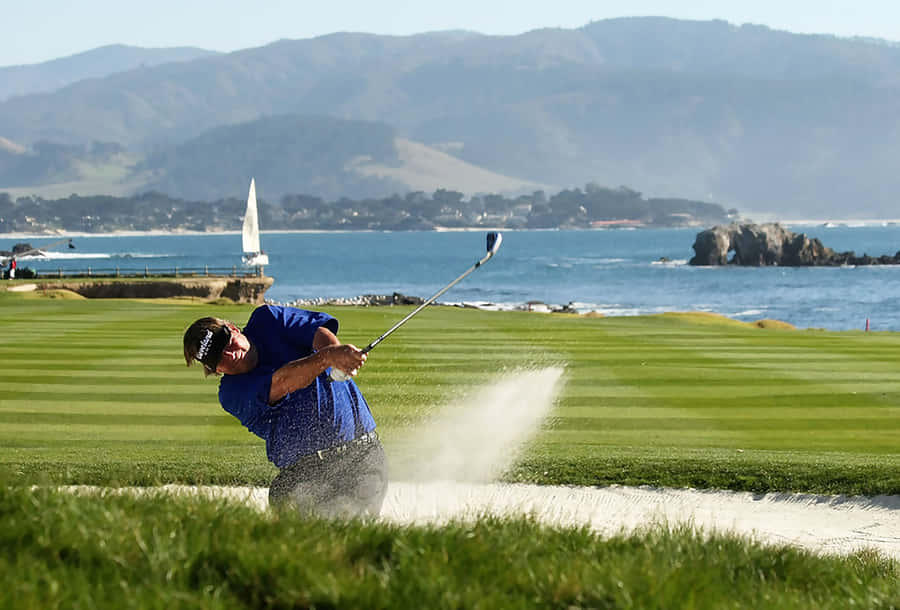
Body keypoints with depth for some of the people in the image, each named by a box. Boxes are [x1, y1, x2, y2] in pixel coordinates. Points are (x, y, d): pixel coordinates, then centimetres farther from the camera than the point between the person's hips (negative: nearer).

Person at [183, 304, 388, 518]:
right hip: (304, 469, -1)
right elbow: (281, 383, -22)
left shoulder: (267, 319, 7)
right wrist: (328, 357, -38)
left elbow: (319, 331, -5)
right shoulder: (232, 394, -5)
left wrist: (337, 352, -29)